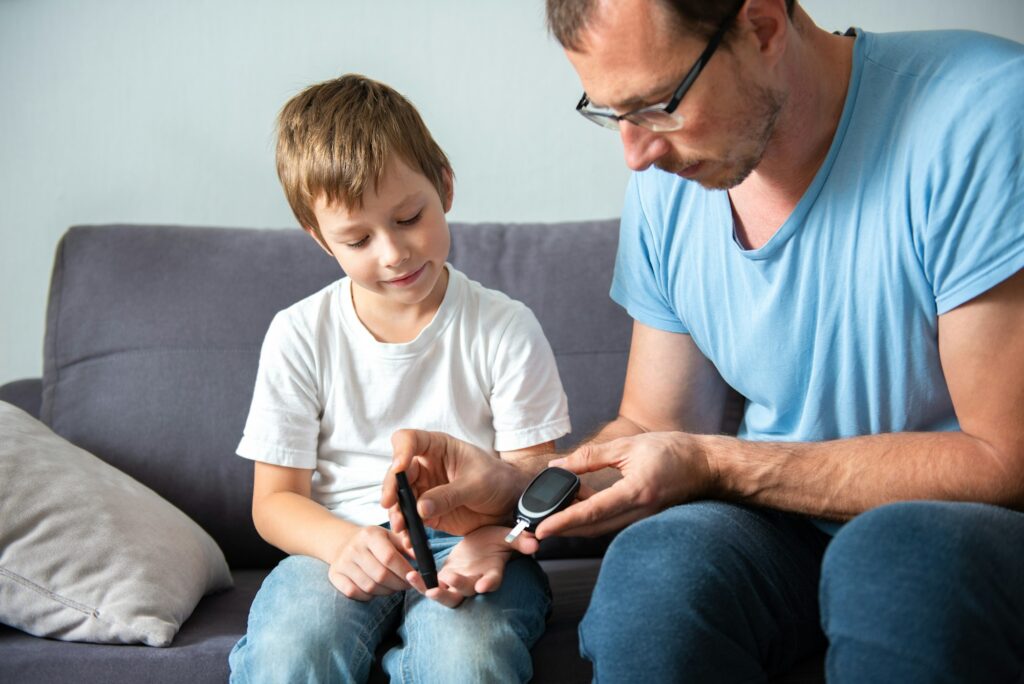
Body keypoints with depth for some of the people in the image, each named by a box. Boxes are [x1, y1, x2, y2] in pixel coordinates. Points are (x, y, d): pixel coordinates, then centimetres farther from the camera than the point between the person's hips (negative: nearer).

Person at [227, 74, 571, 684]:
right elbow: (275, 498, 6)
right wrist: (343, 542, -17)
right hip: (341, 540, 1)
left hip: (467, 545, 0)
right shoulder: (299, 335, 3)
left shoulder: (505, 328, 1)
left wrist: (490, 539, -23)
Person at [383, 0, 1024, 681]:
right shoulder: (665, 188, 0)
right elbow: (654, 431, 9)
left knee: (895, 555, -37)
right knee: (651, 566, -30)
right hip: (787, 522, 4)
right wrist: (514, 484, -11)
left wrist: (715, 464, -22)